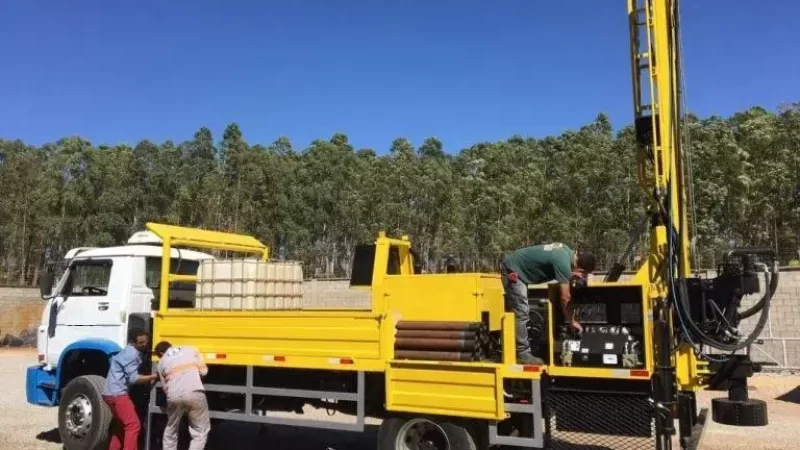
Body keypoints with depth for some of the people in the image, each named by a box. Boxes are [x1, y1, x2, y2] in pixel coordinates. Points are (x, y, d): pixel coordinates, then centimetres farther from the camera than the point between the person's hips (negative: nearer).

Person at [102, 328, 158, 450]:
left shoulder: (129, 352, 15)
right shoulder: (132, 354, -16)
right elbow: (133, 378, -19)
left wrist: (148, 378, 5)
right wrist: (153, 377, -13)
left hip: (112, 393, 10)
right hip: (117, 393, -10)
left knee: (122, 425, 21)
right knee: (133, 425, -11)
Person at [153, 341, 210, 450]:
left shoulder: (161, 362, 23)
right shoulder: (191, 350, 20)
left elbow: (165, 386, 22)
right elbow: (203, 370, 18)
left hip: (174, 396, 2)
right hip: (194, 393, -2)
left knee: (170, 431, 26)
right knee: (201, 431, 9)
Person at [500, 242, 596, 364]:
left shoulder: (568, 252, 3)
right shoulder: (564, 263, -25)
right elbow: (565, 298, -18)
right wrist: (572, 322, -6)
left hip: (514, 266, 10)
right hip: (513, 270, -10)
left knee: (519, 312, 15)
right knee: (521, 314, -10)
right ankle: (522, 354, -5)